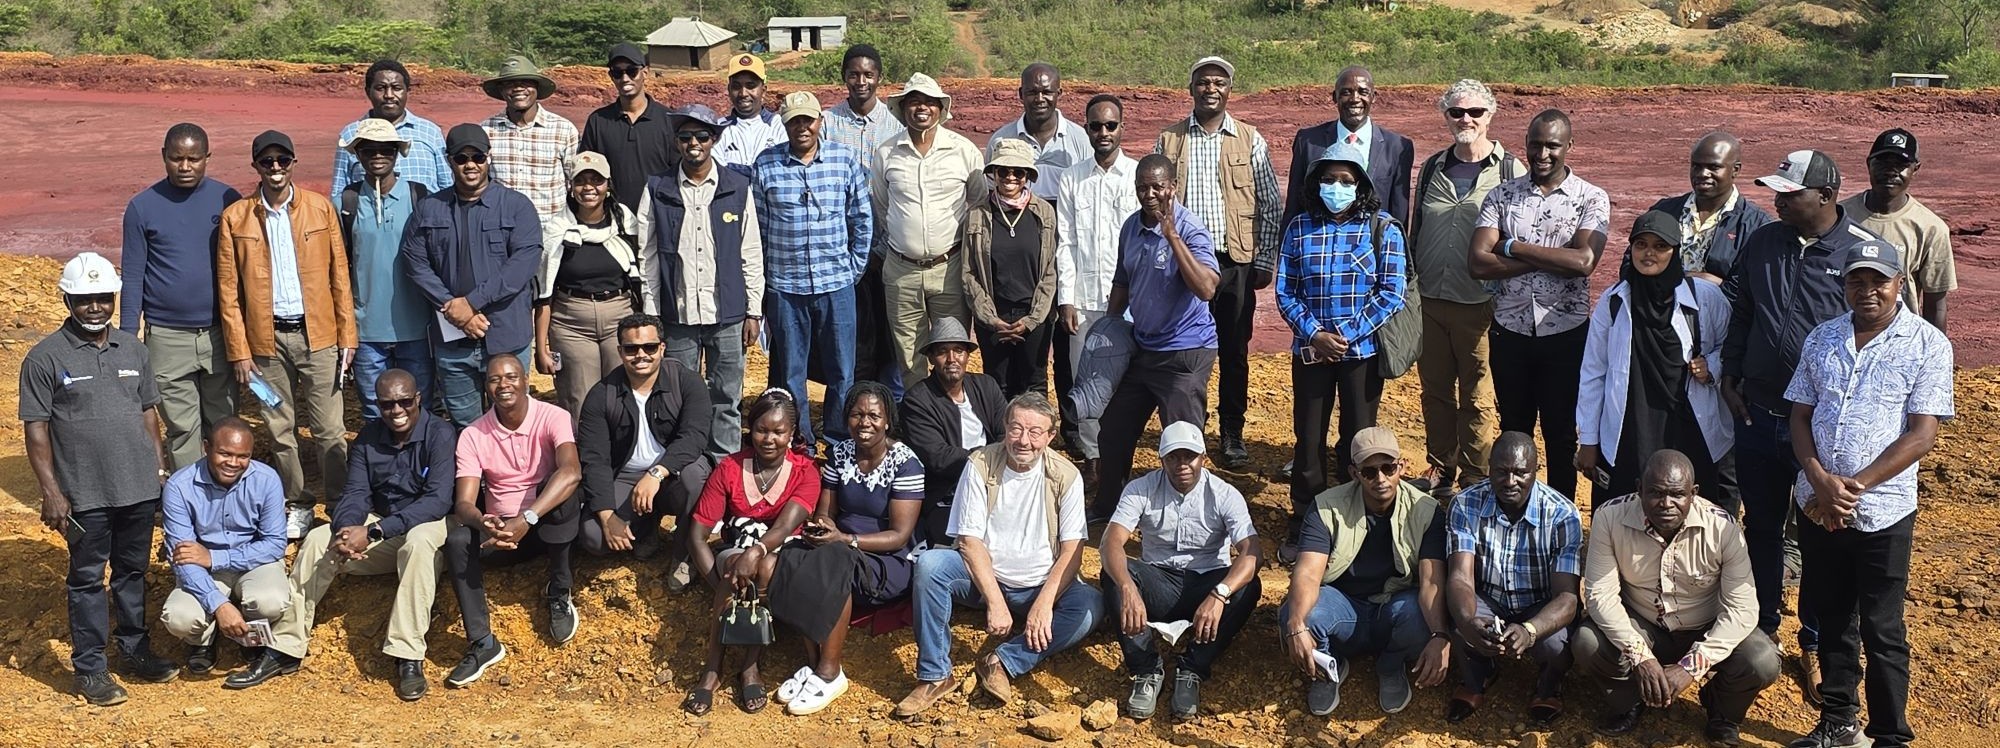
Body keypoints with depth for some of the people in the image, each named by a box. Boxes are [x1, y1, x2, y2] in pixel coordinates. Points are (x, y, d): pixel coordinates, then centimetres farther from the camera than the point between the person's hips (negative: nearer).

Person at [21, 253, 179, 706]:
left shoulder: (132, 349, 7)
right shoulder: (45, 358, -7)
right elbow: (36, 429, -7)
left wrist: (159, 468, 11)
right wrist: (51, 493, -11)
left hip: (140, 487, 4)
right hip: (85, 494, -4)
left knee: (133, 571, 16)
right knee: (87, 579, 6)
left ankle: (133, 649, 31)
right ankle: (89, 668, 15)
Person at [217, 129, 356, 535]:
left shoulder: (321, 208, 1)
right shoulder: (235, 218, 0)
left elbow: (339, 276, 2)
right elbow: (228, 290, 1)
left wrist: (347, 335, -1)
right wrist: (239, 351, -3)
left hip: (317, 334, -1)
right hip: (267, 338, 1)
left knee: (329, 429, 1)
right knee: (280, 430, 10)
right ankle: (297, 505, 24)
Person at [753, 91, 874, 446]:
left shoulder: (846, 160, 1)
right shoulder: (765, 163, -1)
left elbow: (862, 218, 9)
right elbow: (756, 225, 4)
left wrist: (855, 267, 6)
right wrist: (761, 276, 3)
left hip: (837, 284, 0)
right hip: (785, 285, 0)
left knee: (842, 370, 6)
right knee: (790, 370, 9)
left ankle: (839, 442, 21)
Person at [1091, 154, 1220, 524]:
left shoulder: (1189, 229, -18)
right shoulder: (1131, 227, 4)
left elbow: (1206, 288, -32)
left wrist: (1171, 234, -33)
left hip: (1185, 352, -8)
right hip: (1142, 348, 8)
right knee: (1114, 429, 17)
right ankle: (1106, 506, 36)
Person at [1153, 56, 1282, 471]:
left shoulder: (1250, 141, 5)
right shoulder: (1169, 141, 6)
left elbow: (1272, 207, 5)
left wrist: (1265, 262, 0)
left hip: (1235, 264, 0)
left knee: (1234, 354, 6)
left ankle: (1232, 436, 17)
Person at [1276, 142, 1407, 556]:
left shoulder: (1382, 229, -2)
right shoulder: (1299, 227, 3)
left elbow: (1392, 293, -7)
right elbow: (1285, 292, 1)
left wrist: (1347, 335, -14)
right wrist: (1315, 334, -13)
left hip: (1363, 351, -2)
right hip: (1310, 350, 2)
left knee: (1358, 441, 6)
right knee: (1308, 439, 7)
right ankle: (1303, 527, 19)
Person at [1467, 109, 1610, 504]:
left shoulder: (1591, 199, -5)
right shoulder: (1502, 195, 0)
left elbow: (1584, 261, -21)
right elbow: (1478, 263, -11)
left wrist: (1512, 246, -16)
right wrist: (1551, 259, -16)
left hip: (1565, 333, -2)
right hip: (1510, 332, 2)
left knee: (1561, 433, 10)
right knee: (1514, 429, 15)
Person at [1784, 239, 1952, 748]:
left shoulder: (1927, 344, -7)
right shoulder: (1822, 339, 6)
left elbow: (1923, 434, -12)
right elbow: (1800, 416, 6)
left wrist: (1853, 487, -16)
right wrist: (1821, 481, -11)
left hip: (1882, 512, -4)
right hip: (1816, 507, 4)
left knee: (1881, 630, 3)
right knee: (1831, 618, 16)